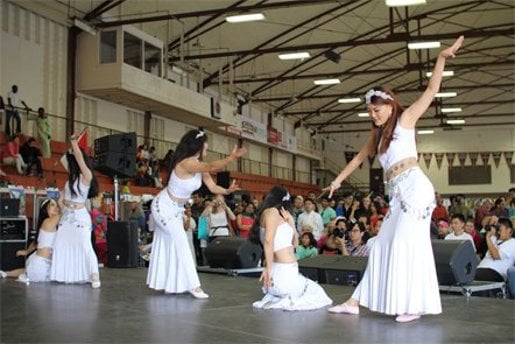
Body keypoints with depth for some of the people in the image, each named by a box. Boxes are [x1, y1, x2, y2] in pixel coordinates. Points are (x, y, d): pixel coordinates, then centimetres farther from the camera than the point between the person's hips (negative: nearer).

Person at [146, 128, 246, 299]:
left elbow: (212, 187, -10)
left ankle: (164, 283, 24)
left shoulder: (200, 166, -5)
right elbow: (212, 167, -47)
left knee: (169, 243, 14)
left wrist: (227, 190, -27)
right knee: (181, 242, -10)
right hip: (164, 207, -9)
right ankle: (192, 285, -6)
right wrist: (232, 157, -54)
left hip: (176, 209, 9)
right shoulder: (186, 163, -32)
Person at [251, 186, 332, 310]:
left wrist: (291, 222, 13)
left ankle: (273, 298, 10)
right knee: (317, 295, 11)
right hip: (283, 273, -9)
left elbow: (294, 243, 24)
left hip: (284, 272, 9)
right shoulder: (272, 212, -10)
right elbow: (268, 240, -26)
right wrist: (268, 268, -26)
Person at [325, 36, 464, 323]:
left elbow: (431, 91, -2)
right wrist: (338, 181, 35)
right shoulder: (378, 134, 21)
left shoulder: (405, 120, 4)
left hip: (414, 187, -7)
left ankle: (414, 305, -4)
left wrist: (442, 59, -10)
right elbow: (360, 157, 31)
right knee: (384, 245, 7)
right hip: (398, 193, 7)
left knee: (407, 243, -10)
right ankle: (356, 301, 9)